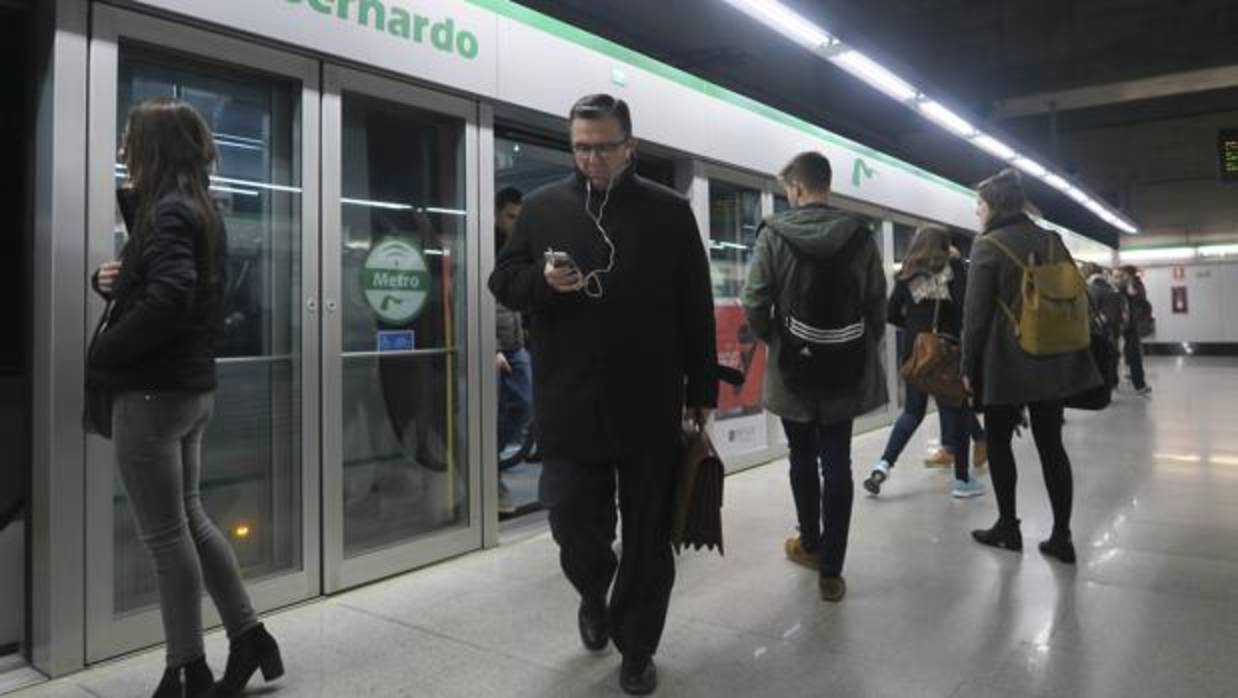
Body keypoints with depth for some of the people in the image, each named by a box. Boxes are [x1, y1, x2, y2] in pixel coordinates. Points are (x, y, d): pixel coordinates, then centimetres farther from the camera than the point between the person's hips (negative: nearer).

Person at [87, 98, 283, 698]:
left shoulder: (166, 212, -14)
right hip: (192, 388, 9)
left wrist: (100, 356, -17)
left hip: (153, 393, -9)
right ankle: (248, 636, 26)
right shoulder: (199, 211, 14)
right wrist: (115, 281, -4)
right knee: (188, 519, 18)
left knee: (166, 535, 2)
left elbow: (169, 300, -29)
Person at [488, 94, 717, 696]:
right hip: (570, 407, 1)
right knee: (572, 521, 4)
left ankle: (637, 649, 27)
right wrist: (542, 280, -13)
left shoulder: (669, 212, 5)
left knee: (648, 536, 8)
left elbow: (696, 309, 6)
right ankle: (594, 596, 38)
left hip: (651, 408, 0)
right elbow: (502, 282, 10)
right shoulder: (542, 207, 7)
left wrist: (702, 390, 4)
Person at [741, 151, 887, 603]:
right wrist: (864, 347, 13)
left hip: (792, 369, -1)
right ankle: (831, 570, 7)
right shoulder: (861, 235, -2)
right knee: (837, 464, 6)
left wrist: (774, 340, 7)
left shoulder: (774, 234, -9)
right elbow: (878, 304, -2)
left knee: (803, 459, 16)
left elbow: (755, 304, -12)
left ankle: (810, 545, 32)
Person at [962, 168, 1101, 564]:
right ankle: (1062, 537, 10)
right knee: (1051, 445, 8)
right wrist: (1067, 348, 20)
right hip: (1054, 360, 6)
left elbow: (976, 314, -11)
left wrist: (969, 367, -4)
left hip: (1007, 362, -6)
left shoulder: (988, 246, -9)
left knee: (998, 441, 9)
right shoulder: (1052, 240, 10)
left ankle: (1008, 528, 14)